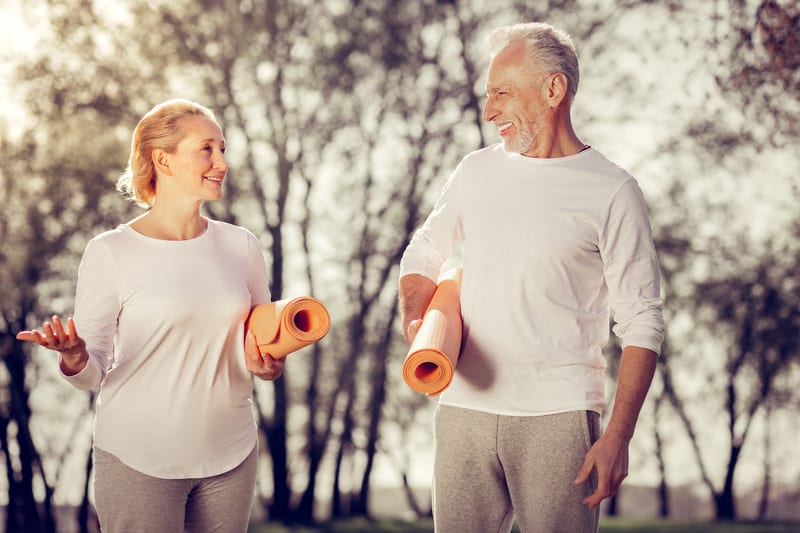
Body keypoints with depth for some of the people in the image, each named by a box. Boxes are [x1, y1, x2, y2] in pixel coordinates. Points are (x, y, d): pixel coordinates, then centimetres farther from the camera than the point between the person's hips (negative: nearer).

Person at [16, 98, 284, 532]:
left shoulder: (240, 245, 6)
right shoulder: (111, 253, -6)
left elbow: (267, 342, 14)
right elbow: (93, 372, -4)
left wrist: (267, 364, -8)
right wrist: (73, 356, -26)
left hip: (231, 457, 4)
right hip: (139, 461, -4)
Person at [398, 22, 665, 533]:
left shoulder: (612, 192, -2)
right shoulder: (476, 171, 12)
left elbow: (643, 324, -4)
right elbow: (422, 259, 23)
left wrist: (618, 436, -11)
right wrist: (417, 326, 1)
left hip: (559, 417, -4)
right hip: (465, 410, 4)